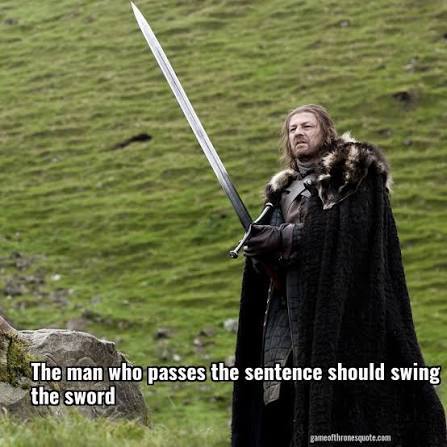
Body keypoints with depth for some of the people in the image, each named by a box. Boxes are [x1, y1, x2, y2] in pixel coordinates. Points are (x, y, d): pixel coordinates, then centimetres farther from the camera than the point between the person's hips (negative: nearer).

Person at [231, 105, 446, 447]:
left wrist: (285, 239, -15)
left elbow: (350, 228, -12)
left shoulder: (357, 173, 5)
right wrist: (263, 249, -9)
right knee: (280, 407, -4)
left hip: (339, 308, -6)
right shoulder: (284, 190, 24)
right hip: (289, 310, 6)